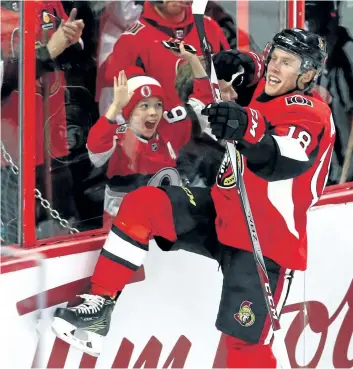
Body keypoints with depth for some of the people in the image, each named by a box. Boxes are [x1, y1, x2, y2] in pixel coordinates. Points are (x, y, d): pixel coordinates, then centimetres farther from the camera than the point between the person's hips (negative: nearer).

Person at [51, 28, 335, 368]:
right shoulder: (265, 94, 5)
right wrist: (234, 69, 6)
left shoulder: (311, 114, -16)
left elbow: (280, 161, -37)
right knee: (142, 205, -12)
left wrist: (248, 130, -58)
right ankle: (101, 302, -9)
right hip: (222, 212, 7)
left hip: (263, 240, -7)